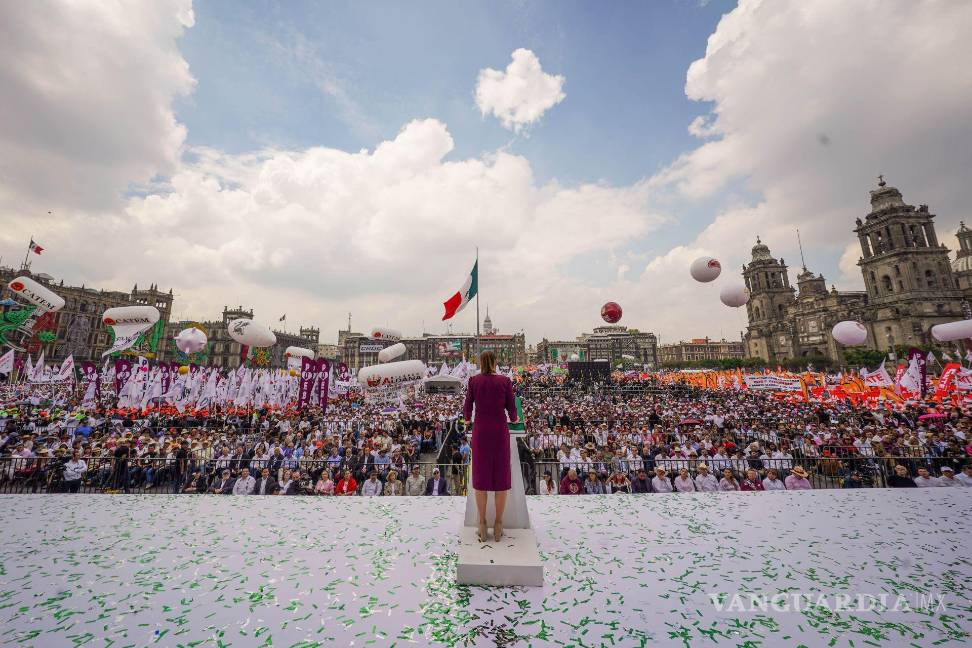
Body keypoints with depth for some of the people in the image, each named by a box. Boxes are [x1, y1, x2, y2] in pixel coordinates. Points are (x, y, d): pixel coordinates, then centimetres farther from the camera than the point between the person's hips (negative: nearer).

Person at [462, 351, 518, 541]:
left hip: (480, 433, 1)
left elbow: (468, 407, 3)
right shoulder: (505, 381, -4)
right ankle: (498, 525, 18)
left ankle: (482, 526, 18)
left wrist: (467, 418, 28)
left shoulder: (474, 381, -2)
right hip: (500, 432, 0)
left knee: (481, 477, 11)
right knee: (501, 477, 11)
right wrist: (514, 419, 24)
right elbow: (511, 409, -1)